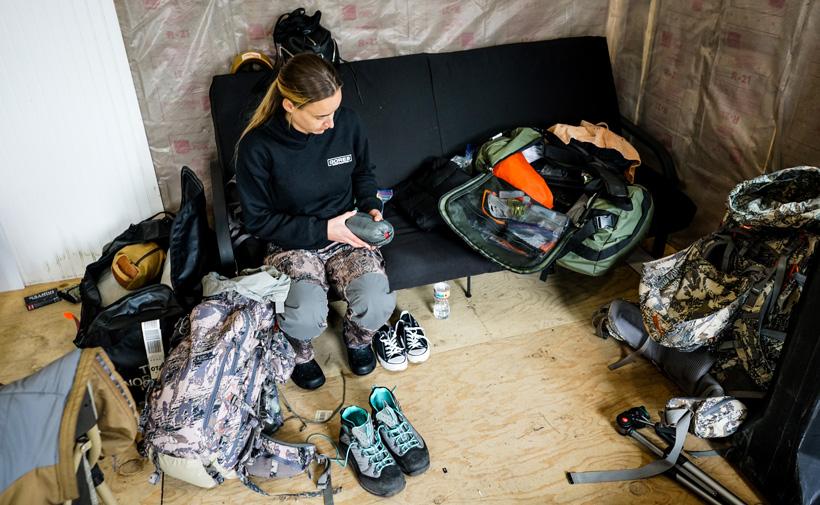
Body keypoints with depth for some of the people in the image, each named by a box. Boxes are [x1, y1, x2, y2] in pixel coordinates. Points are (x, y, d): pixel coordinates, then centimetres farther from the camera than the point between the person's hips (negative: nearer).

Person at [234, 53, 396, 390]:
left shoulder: (346, 122, -10)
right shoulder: (257, 146, -19)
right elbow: (258, 220, -12)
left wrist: (370, 207, -8)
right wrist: (322, 229, -20)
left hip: (346, 236, 3)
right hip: (292, 243, -2)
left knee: (378, 305, -23)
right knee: (306, 319, -29)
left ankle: (356, 336, 16)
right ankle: (300, 352, 11)